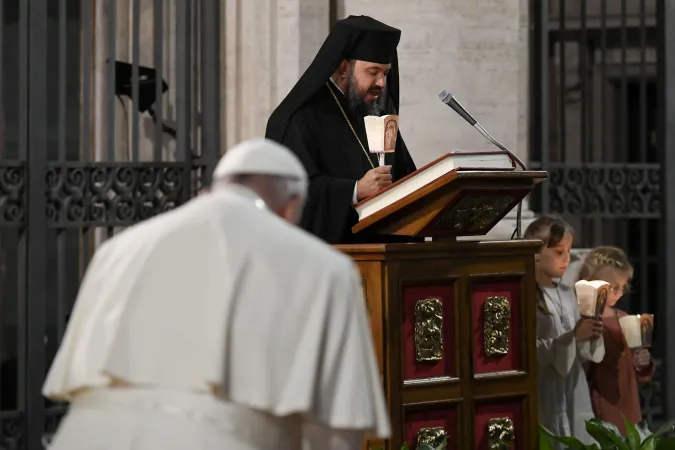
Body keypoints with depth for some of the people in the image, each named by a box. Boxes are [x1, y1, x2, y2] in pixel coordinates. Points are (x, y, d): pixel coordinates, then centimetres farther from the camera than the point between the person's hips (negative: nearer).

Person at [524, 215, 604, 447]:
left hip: (575, 400, 6)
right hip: (544, 404, -6)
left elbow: (585, 353, 14)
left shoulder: (567, 294, 12)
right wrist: (573, 336, -22)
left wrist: (591, 336, -7)